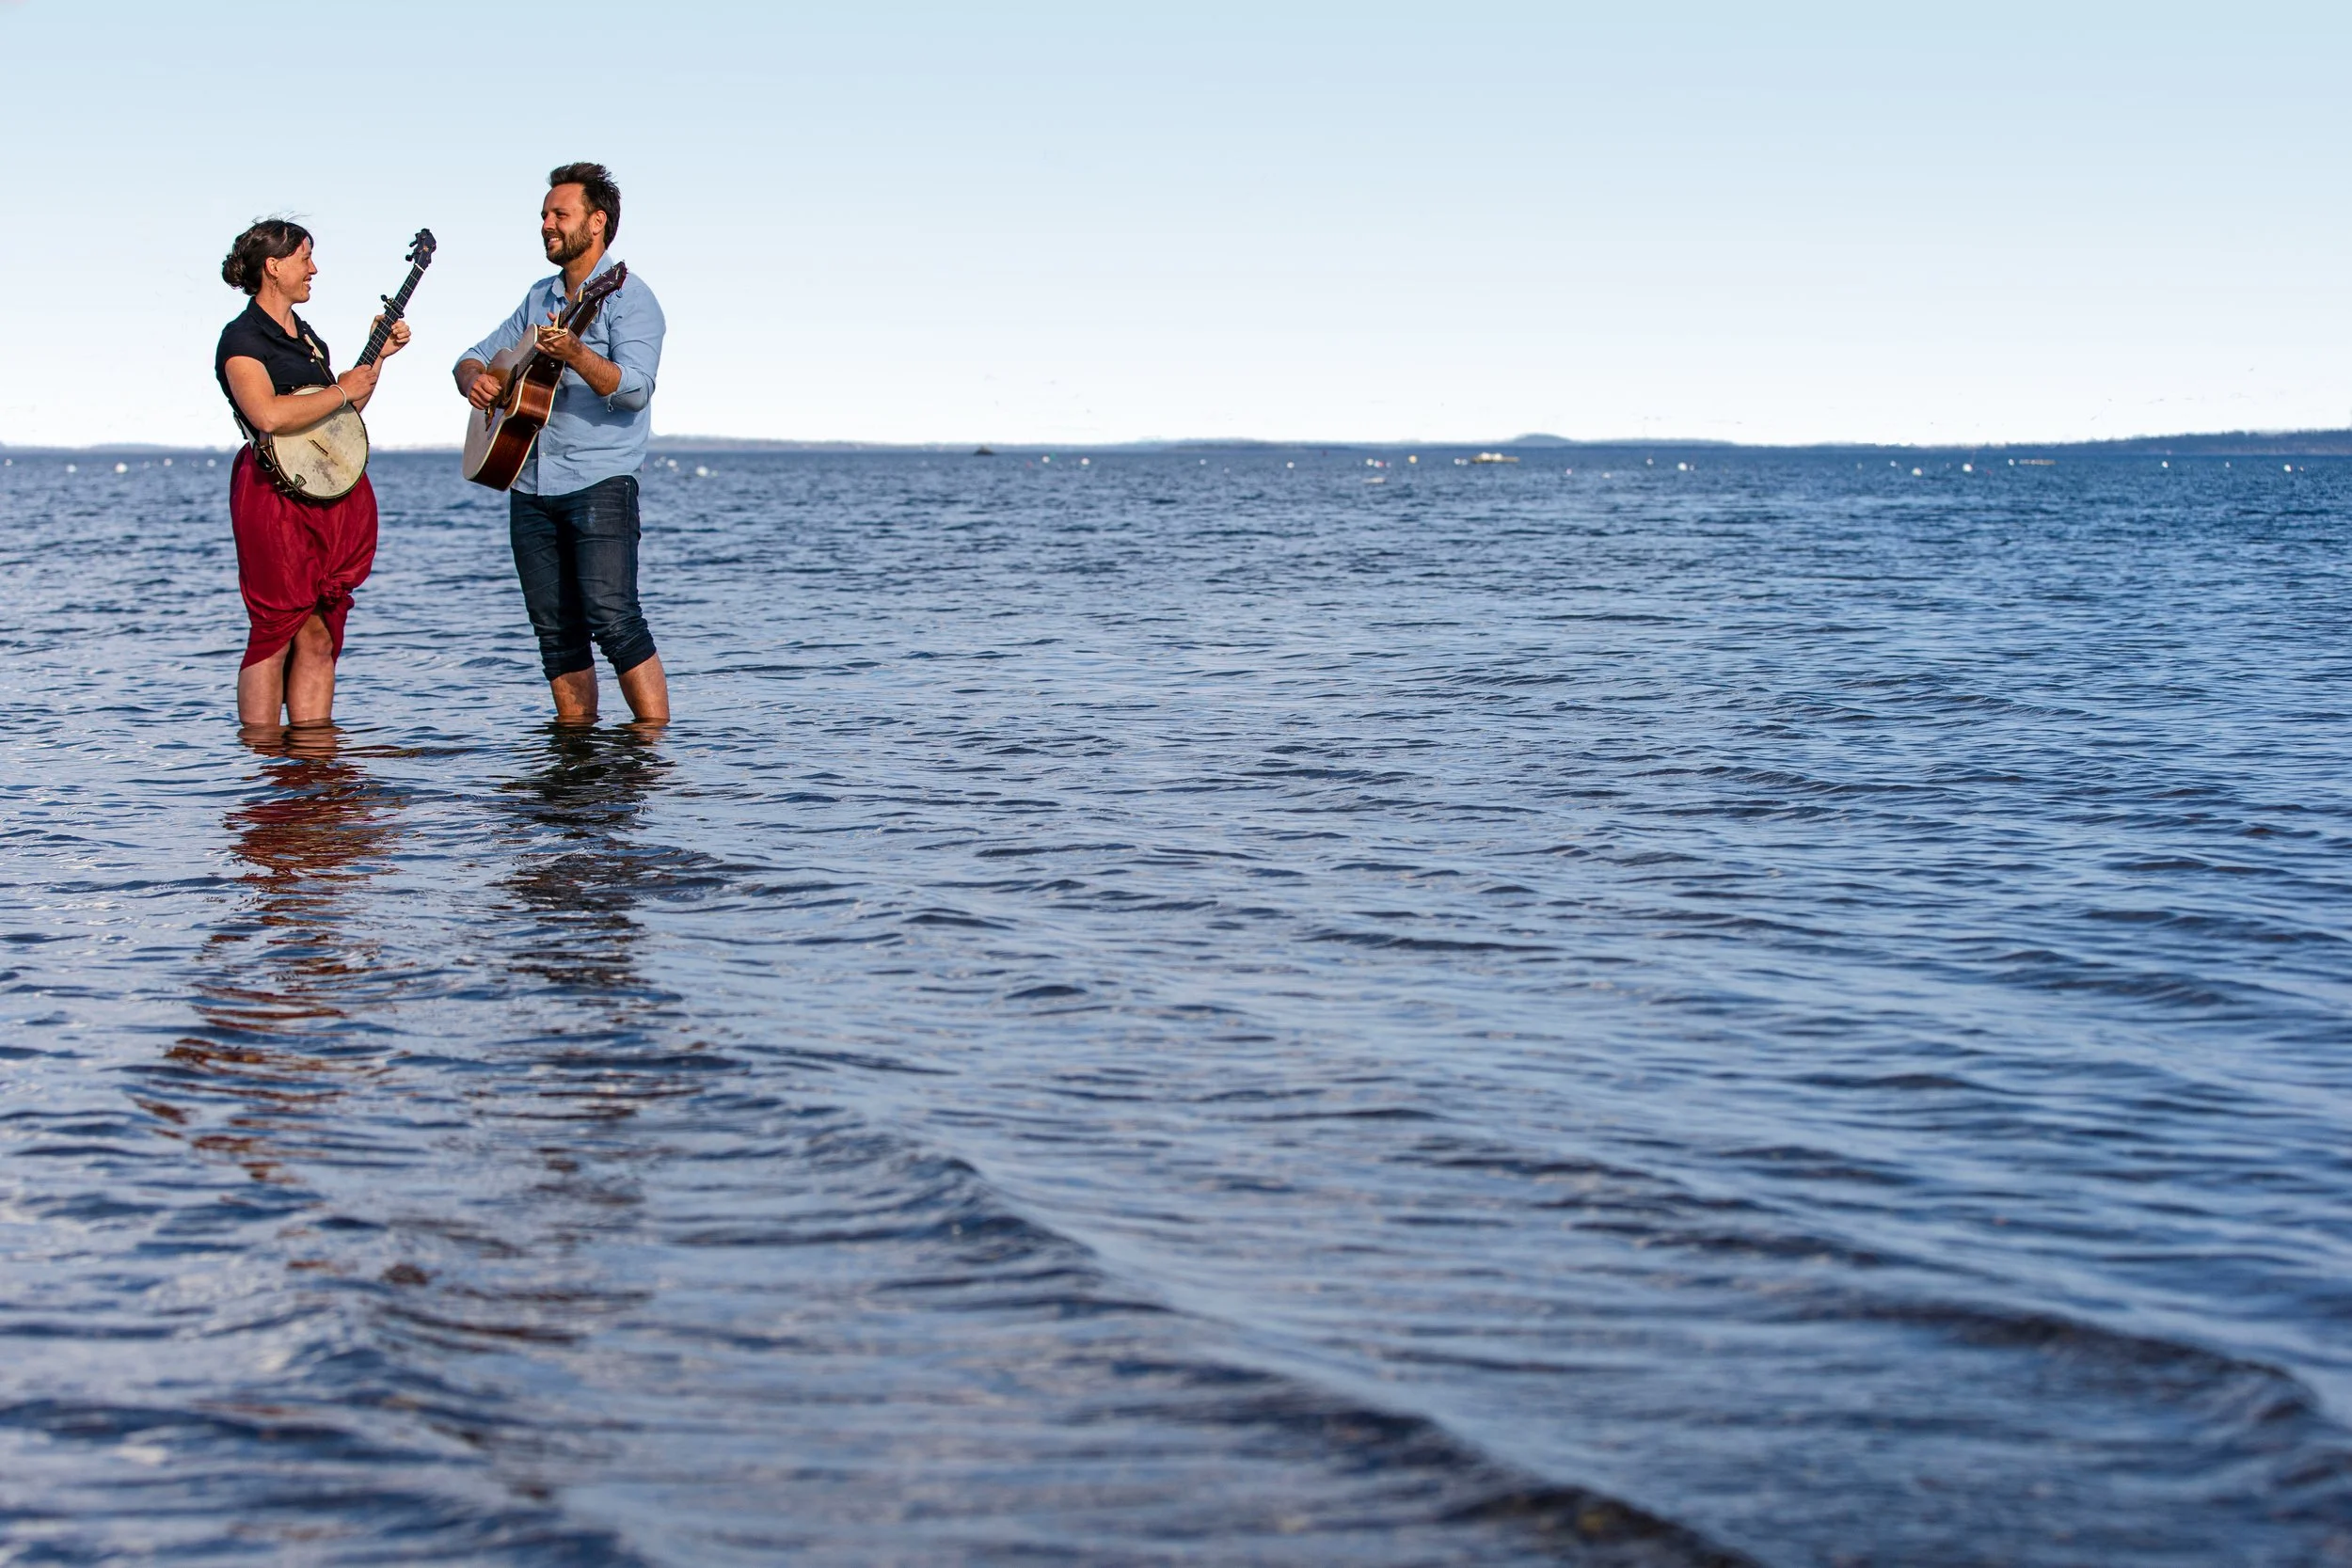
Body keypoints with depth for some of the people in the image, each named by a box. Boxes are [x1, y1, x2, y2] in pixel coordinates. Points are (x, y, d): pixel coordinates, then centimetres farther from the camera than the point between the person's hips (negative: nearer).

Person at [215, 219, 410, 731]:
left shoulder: (307, 336, 20)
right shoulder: (241, 338, -6)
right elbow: (268, 415, -24)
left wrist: (378, 357, 20)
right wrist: (341, 391, -12)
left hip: (334, 493, 8)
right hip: (276, 495, -8)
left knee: (320, 635, 5)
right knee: (279, 631, -6)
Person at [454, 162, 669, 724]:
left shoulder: (628, 296, -3)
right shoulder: (540, 297, 19)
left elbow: (634, 389, -17)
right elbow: (475, 357, 24)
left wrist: (576, 354, -33)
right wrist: (476, 380, 1)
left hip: (601, 482, -7)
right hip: (531, 485, 7)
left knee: (613, 619, -17)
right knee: (556, 631, 6)